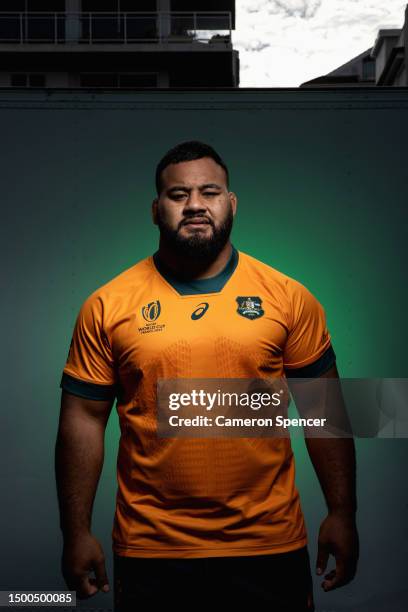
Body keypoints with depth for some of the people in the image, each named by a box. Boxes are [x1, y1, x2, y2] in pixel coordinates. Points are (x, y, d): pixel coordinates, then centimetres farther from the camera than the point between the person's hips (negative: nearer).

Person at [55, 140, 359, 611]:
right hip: (151, 553, 0)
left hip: (270, 547, 1)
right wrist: (77, 533, -1)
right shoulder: (107, 306, -3)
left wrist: (342, 514, 1)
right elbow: (84, 419, 0)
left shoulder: (288, 298, -2)